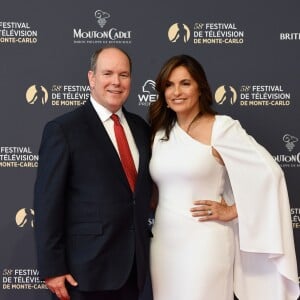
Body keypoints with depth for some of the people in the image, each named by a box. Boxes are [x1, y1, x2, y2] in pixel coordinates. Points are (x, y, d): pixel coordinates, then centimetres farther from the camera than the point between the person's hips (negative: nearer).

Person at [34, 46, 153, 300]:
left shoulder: (141, 127, 8)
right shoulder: (63, 130, -9)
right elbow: (48, 203, -11)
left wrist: (143, 248, 10)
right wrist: (52, 268, -13)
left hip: (134, 263, 5)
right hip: (86, 267, -5)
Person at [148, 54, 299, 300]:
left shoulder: (221, 127, -8)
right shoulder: (160, 133, 10)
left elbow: (270, 173, -14)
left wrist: (232, 211, -10)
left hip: (204, 243, -5)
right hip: (163, 241, 5)